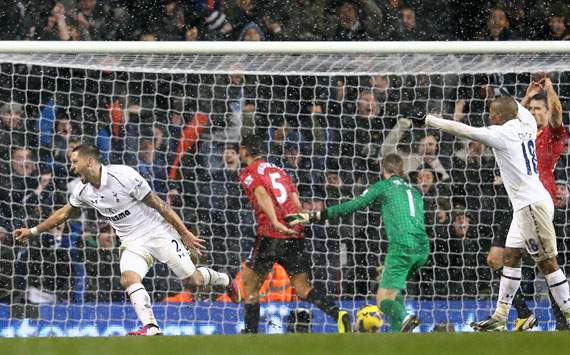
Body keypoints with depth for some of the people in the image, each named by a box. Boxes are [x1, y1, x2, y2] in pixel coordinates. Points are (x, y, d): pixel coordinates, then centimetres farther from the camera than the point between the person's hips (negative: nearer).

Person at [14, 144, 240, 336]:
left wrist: (186, 234, -12)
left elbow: (158, 205, -16)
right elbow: (64, 213, 19)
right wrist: (33, 231, 19)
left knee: (192, 279, -5)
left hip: (158, 232, -5)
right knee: (129, 279, -24)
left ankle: (225, 281, 26)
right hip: (132, 243, 5)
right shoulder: (83, 191, -1)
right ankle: (151, 328, -27)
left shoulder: (123, 175, -21)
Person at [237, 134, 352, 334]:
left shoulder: (248, 173, 5)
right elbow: (297, 203, 16)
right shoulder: (279, 170, 24)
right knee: (302, 288, 4)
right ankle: (338, 315, -18)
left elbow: (262, 194, -14)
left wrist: (276, 223, -24)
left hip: (270, 234, -6)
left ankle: (250, 332, 9)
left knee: (250, 281, 10)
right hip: (295, 234, 6)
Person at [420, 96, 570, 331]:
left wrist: (428, 120, -5)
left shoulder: (502, 134, -13)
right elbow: (521, 111, 35)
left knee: (547, 263, -6)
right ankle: (500, 318, 10)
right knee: (510, 257, 10)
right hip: (525, 206, 10)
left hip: (532, 205, -10)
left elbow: (461, 130, -12)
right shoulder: (526, 126, 9)